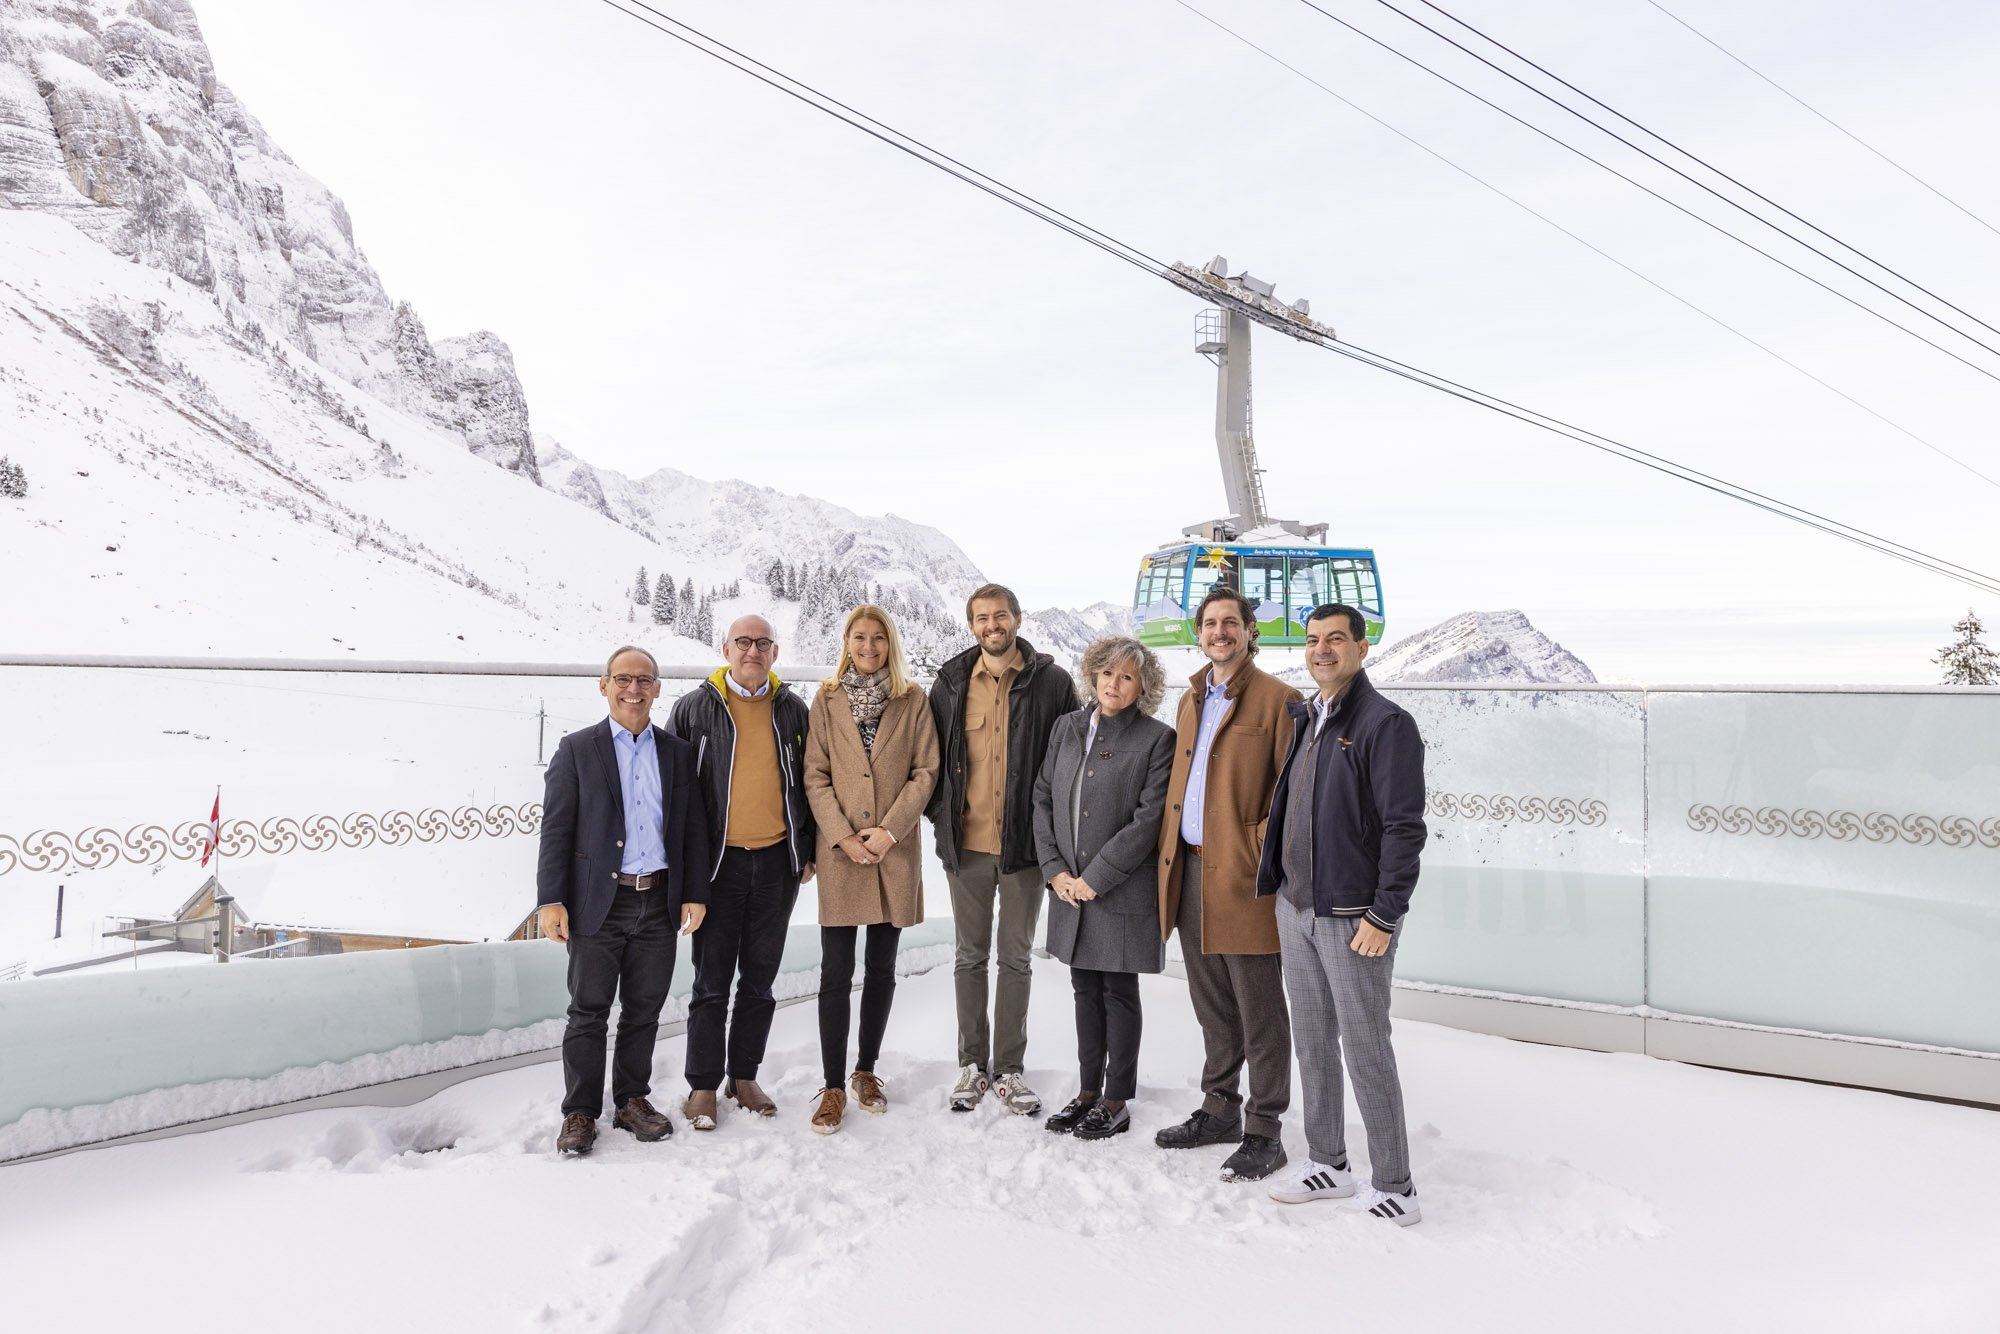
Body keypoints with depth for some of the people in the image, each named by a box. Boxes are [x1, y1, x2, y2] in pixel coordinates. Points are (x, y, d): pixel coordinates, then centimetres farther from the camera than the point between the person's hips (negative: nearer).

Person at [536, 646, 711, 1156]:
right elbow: (556, 828, -2)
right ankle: (580, 1113, 16)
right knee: (589, 1011, 4)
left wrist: (695, 894, 4)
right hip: (598, 903, -2)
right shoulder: (576, 750, 2)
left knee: (644, 1010, 11)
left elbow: (694, 828, 10)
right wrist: (551, 900, -9)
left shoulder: (678, 752, 10)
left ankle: (632, 1100, 25)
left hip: (659, 903, 3)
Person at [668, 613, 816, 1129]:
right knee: (712, 981, 2)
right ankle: (703, 1087, 15)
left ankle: (744, 1077, 24)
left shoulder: (791, 710, 7)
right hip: (720, 860, -2)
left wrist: (808, 851, 9)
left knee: (760, 979, 11)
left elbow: (808, 783, 13)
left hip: (778, 861, 3)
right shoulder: (695, 707, 0)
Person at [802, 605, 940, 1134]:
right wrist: (843, 837, -10)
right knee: (836, 974, -1)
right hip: (840, 851, -1)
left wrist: (889, 831, -11)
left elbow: (925, 772, 0)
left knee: (881, 968, 10)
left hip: (895, 851, 1)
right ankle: (833, 1087, 8)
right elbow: (815, 776, 1)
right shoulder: (827, 699, 4)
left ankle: (867, 1070, 26)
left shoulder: (914, 700, 4)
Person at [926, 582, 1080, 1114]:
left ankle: (1009, 1069, 21)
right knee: (971, 956, 12)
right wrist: (940, 813, 4)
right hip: (966, 845, 2)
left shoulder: (1051, 681, -2)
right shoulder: (951, 682, 4)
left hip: (1026, 845, -1)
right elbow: (931, 755, 12)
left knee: (1016, 958, 9)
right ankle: (972, 1064, 24)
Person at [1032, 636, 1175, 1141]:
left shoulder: (1156, 739, -9)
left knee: (1119, 993, 5)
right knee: (1086, 990, 15)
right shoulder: (1067, 728, 8)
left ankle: (1116, 1102, 18)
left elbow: (1148, 819, -14)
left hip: (1122, 889, -5)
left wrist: (1096, 878, -15)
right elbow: (1043, 797, 8)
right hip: (1069, 887, 5)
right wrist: (1055, 869, -2)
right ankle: (1088, 1092, 28)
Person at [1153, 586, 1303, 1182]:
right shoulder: (1191, 700, 16)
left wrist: (1263, 852, -15)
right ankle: (1219, 1110, 32)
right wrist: (1170, 852, 14)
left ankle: (1263, 1133, 14)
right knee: (1213, 1008, 18)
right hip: (1190, 871, 7)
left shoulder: (1278, 700, -7)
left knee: (1259, 1012, 3)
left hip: (1243, 879, -7)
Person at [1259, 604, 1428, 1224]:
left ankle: (1394, 1188, 13)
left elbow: (1404, 827, -16)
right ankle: (1327, 1165, 29)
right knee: (1312, 1040, 15)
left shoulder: (1387, 724, -12)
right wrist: (1277, 889, 17)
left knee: (1365, 1050, 0)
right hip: (1295, 908, 8)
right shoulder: (1304, 720, 13)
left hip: (1353, 917, -7)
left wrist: (1382, 915, -18)